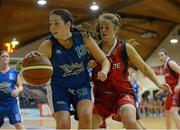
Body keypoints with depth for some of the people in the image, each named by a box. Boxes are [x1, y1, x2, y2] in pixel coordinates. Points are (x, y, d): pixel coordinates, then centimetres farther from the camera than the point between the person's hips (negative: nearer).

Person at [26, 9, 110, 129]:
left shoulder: (84, 38, -12)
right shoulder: (48, 45, -16)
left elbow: (104, 60, -4)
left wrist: (104, 71, -27)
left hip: (82, 86, 1)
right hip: (59, 87, -1)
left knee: (86, 115, -24)